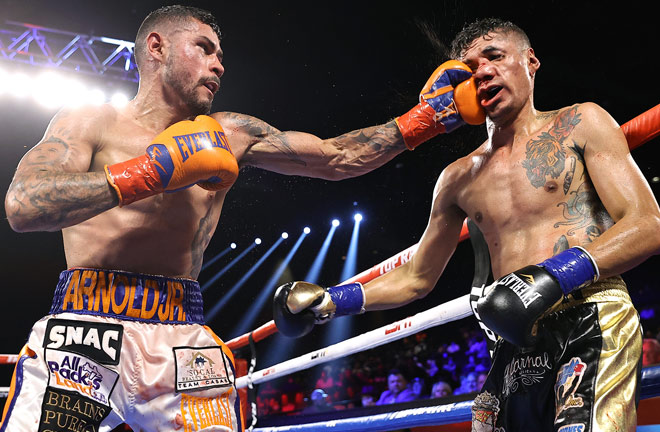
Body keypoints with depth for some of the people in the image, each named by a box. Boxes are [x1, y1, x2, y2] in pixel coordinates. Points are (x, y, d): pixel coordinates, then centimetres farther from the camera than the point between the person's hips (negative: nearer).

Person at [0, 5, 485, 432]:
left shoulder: (229, 136, 13)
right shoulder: (90, 123, 6)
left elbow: (337, 157, 12)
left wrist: (422, 119, 6)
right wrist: (154, 171, -13)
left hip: (185, 342, 3)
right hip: (84, 329, -2)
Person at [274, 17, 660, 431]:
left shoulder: (581, 124, 7)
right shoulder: (459, 178, 17)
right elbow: (416, 278, 23)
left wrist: (553, 276, -19)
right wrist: (327, 300, 11)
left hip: (595, 323, -4)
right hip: (518, 349, 4)